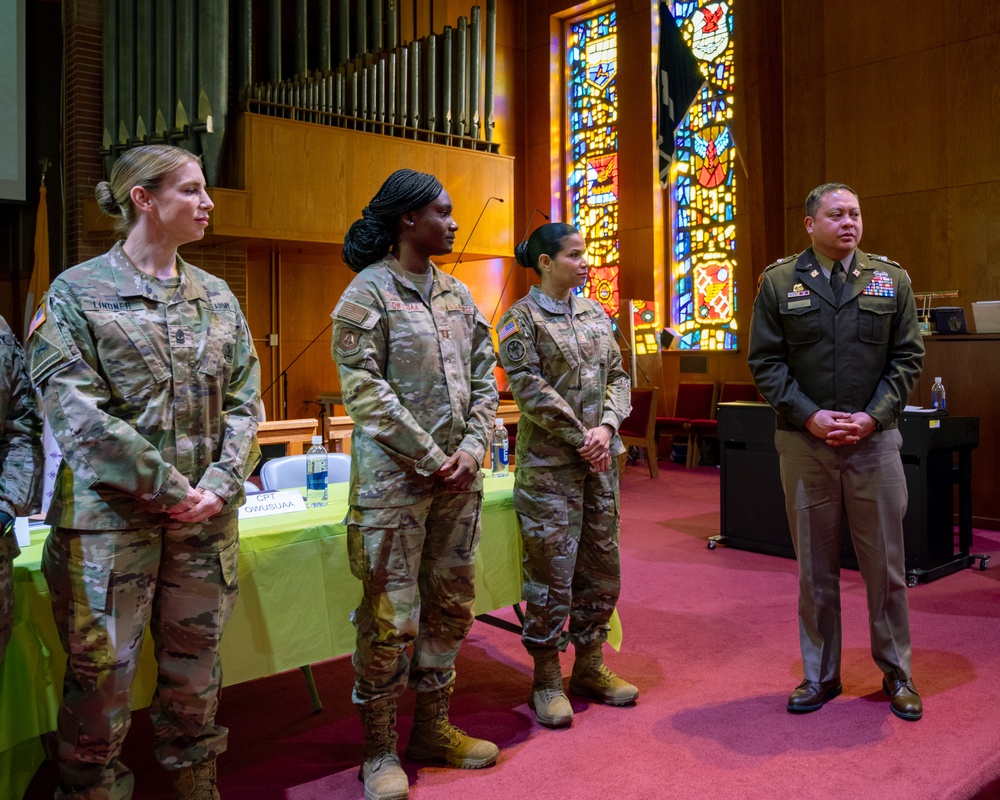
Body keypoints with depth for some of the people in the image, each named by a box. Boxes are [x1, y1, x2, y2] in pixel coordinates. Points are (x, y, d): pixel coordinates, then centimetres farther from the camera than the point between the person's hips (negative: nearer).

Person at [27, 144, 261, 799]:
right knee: (102, 671, 3)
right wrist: (168, 487, -14)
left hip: (207, 518, 4)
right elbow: (76, 412, -11)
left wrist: (221, 484, -7)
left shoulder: (217, 297, 10)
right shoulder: (77, 292, -3)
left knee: (196, 665, 14)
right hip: (111, 515, -4)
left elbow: (245, 400, 7)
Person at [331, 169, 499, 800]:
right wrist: (429, 458, -14)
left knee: (451, 604, 14)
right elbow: (364, 388, -13)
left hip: (459, 477, 7)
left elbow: (484, 376, 12)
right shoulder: (368, 292, -6)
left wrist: (473, 449, -2)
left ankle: (434, 726, 30)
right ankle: (381, 749, 17)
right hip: (394, 480, -7)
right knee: (391, 616, 0)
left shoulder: (457, 293, 13)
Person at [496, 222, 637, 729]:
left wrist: (607, 427, -8)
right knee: (551, 572, -1)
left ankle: (590, 667, 27)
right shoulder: (522, 318, -5)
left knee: (602, 564, 11)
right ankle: (546, 679, 15)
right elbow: (529, 388, -14)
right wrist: (582, 438, -14)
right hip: (549, 463, -6)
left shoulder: (594, 312, 13)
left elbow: (618, 375, 10)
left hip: (601, 458, 6)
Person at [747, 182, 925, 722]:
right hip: (804, 441, -1)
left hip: (874, 440, 1)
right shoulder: (778, 282, 2)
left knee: (885, 564, 9)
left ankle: (896, 673, 27)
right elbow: (765, 361, -1)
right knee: (814, 567, 9)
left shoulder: (891, 279, 6)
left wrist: (873, 416, -9)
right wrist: (809, 416, -11)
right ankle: (820, 676, 23)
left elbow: (907, 357, 4)